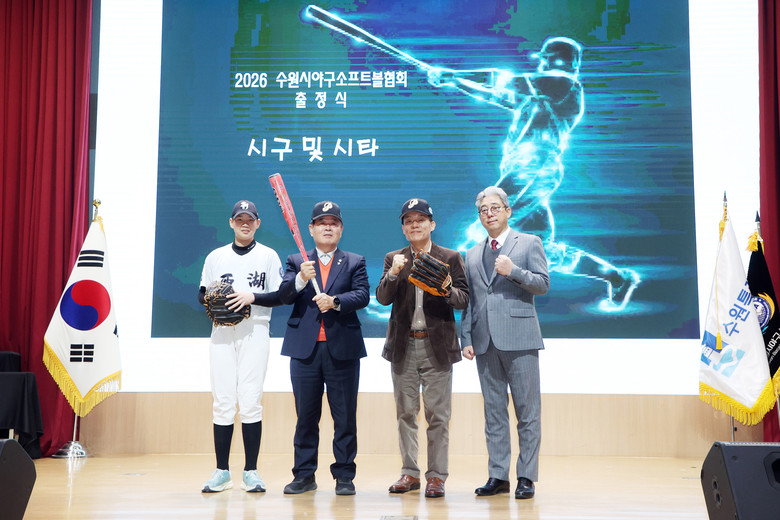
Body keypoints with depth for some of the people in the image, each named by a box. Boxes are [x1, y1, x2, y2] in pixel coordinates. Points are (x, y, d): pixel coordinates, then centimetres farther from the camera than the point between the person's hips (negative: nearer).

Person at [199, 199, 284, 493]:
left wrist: (252, 297, -12)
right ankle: (222, 472, 7)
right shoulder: (215, 257, 15)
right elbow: (202, 294, 16)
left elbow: (281, 296, 2)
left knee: (250, 401, -6)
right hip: (221, 334, 2)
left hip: (254, 332, -2)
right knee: (222, 401, -1)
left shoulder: (269, 256, 8)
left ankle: (251, 472, 2)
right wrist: (209, 299, -6)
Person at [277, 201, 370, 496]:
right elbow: (284, 296, -1)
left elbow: (362, 296, -4)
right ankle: (304, 475, 16)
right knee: (305, 415, 7)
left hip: (342, 348, -1)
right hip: (305, 349, 1)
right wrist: (301, 279, -20)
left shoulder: (355, 263, 11)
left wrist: (335, 301, -21)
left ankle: (344, 476, 11)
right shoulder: (296, 262, 13)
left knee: (345, 416, 2)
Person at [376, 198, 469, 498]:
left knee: (437, 415, 0)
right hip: (404, 345, 2)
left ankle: (436, 476, 8)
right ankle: (410, 473, 19)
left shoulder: (450, 258, 5)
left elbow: (463, 300, 0)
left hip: (437, 345, -2)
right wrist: (393, 274, -16)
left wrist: (447, 290, -20)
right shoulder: (393, 259, 10)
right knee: (405, 413, 8)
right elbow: (383, 299, 0)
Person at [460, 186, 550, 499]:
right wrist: (466, 338, 9)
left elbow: (543, 284, -1)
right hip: (485, 342, 4)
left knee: (527, 411, -2)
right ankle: (498, 476, 14)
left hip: (519, 339, -4)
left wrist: (513, 271, -16)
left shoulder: (529, 243, 6)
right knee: (493, 412, 7)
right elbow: (468, 301, 17)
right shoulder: (473, 254, 18)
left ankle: (527, 477, 6)